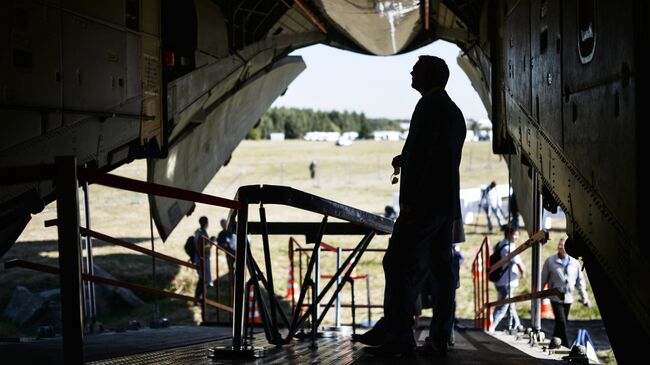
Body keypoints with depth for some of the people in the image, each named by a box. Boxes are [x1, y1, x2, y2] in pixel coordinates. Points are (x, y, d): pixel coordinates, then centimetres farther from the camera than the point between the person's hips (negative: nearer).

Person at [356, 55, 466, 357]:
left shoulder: (429, 105, -9)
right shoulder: (455, 112, 20)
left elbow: (422, 150, -17)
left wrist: (408, 200, -19)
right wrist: (405, 160, 16)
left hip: (424, 201, -10)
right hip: (447, 204, 10)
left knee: (397, 265, -9)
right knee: (440, 269, 6)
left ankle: (398, 337, -12)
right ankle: (439, 337, 7)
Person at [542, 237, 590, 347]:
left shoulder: (575, 263, 5)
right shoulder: (550, 261, -3)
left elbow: (579, 281, 12)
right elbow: (543, 279, 1)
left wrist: (584, 297, 8)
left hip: (568, 297, 4)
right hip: (556, 297, -4)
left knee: (561, 323, 10)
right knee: (561, 322, -13)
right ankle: (565, 347, -11)